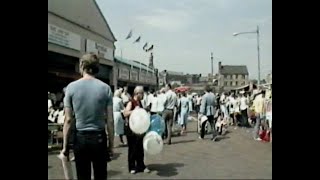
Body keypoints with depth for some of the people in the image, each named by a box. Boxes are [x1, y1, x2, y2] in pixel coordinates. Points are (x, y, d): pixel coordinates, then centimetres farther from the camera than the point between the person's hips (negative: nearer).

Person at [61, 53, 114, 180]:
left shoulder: (71, 87, -5)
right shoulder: (105, 88, -4)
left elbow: (68, 120, -6)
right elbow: (110, 121, -5)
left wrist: (65, 146, 1)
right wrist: (111, 144, 4)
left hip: (80, 138, 0)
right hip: (99, 138, 0)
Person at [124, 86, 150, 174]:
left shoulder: (139, 102, 10)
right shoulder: (131, 102, -14)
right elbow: (125, 114, -28)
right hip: (132, 130, -7)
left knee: (140, 149, 13)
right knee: (132, 149, 5)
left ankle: (141, 166, 23)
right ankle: (132, 167, 18)